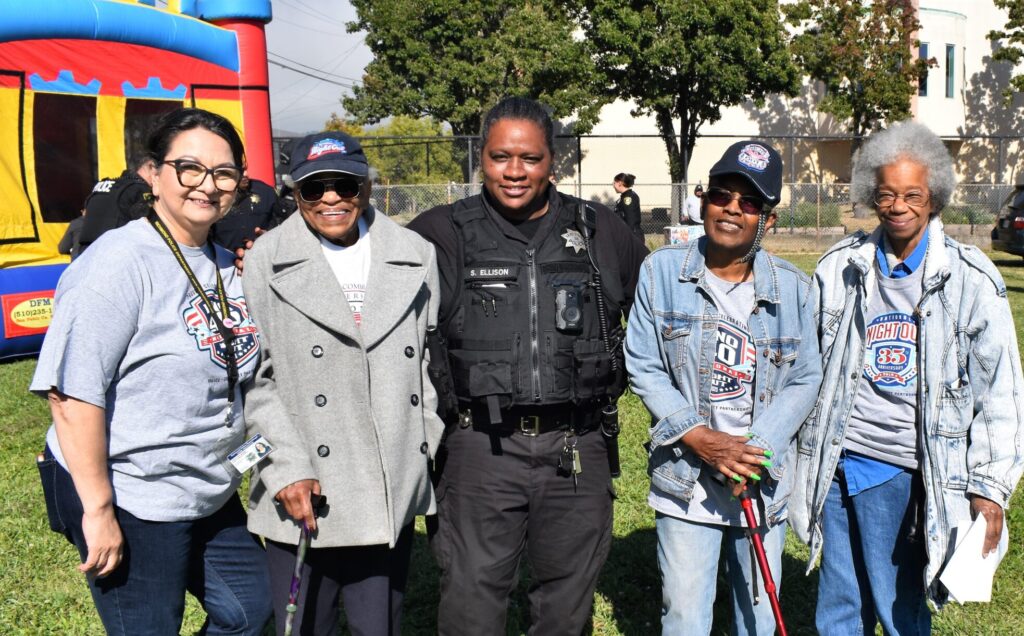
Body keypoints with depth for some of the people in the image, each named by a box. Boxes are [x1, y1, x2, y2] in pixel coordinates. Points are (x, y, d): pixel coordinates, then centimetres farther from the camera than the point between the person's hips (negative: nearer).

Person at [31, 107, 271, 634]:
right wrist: (98, 510, -22)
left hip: (212, 498, 8)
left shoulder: (227, 266, 7)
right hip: (132, 507, -8)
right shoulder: (122, 263, -17)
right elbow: (73, 393, -22)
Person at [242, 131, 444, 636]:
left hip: (393, 499, 2)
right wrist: (287, 468, -10)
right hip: (304, 498, -2)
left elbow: (429, 362, 11)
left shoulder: (416, 257, 6)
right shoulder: (265, 262, -2)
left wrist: (431, 453, 7)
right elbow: (254, 377, -4)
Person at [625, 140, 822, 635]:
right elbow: (643, 367, -5)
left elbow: (805, 379, 1)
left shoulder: (792, 287, -1)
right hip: (685, 479, -2)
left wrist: (757, 447, -13)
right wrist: (698, 437, -16)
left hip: (764, 482, 2)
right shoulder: (663, 270, -4)